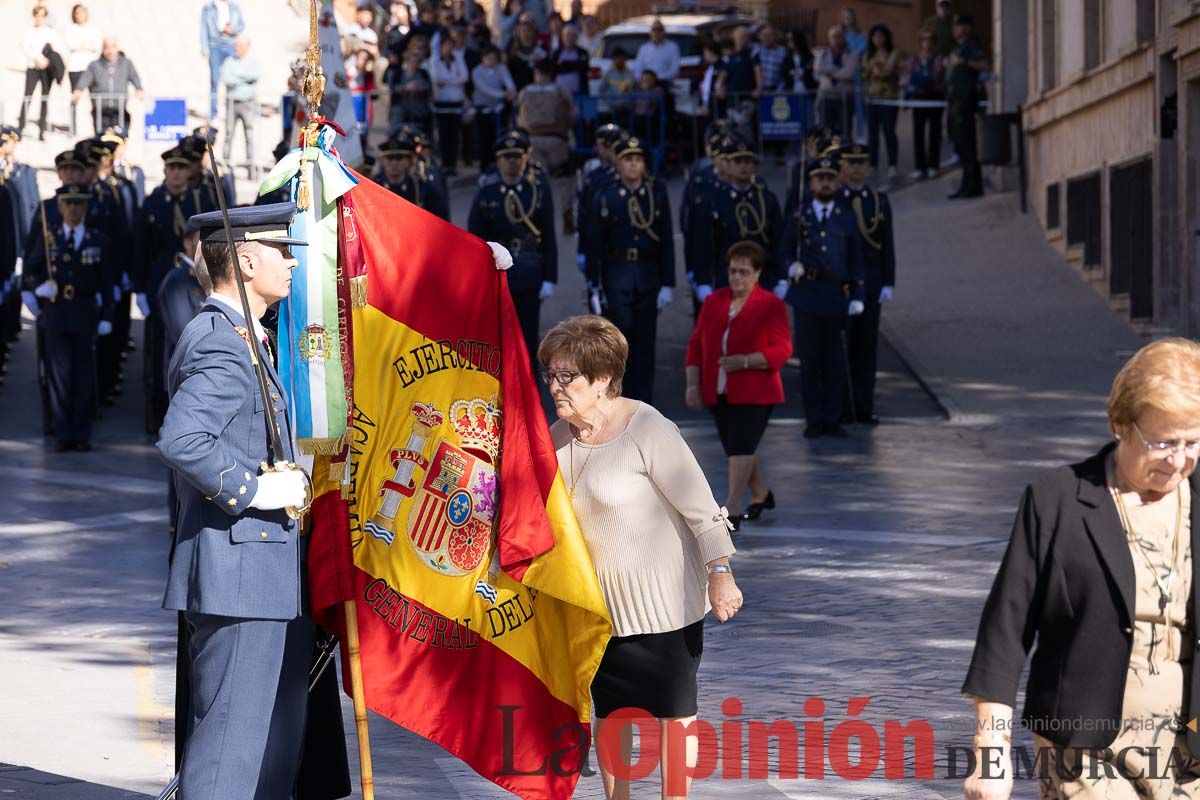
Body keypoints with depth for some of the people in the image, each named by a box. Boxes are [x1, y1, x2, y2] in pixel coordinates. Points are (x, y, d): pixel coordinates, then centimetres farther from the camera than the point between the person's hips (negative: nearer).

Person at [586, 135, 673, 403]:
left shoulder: (658, 193, 2)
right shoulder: (606, 197, -1)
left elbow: (667, 240, 4)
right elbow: (594, 243, 1)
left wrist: (667, 284, 0)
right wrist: (594, 287, -2)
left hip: (649, 276, 2)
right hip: (617, 275, -2)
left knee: (645, 341, 3)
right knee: (621, 331, -11)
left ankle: (641, 401, 10)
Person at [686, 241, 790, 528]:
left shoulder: (771, 305, -7)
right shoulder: (714, 302, 8)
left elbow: (782, 350, -13)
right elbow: (696, 344, 9)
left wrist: (744, 361, -25)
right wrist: (693, 384, 1)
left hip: (754, 393, -6)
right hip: (718, 393, 6)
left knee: (741, 447, -12)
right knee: (739, 448, 15)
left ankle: (732, 511, -12)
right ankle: (761, 494, 35)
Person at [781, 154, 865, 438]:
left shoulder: (847, 218, 8)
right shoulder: (800, 217, 7)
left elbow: (856, 260, 9)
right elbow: (785, 251, 16)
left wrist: (857, 296, 1)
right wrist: (792, 266, -7)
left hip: (836, 297, 0)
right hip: (806, 296, 0)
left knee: (835, 362, 1)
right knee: (810, 360, 0)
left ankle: (832, 419, 8)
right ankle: (814, 420, 7)